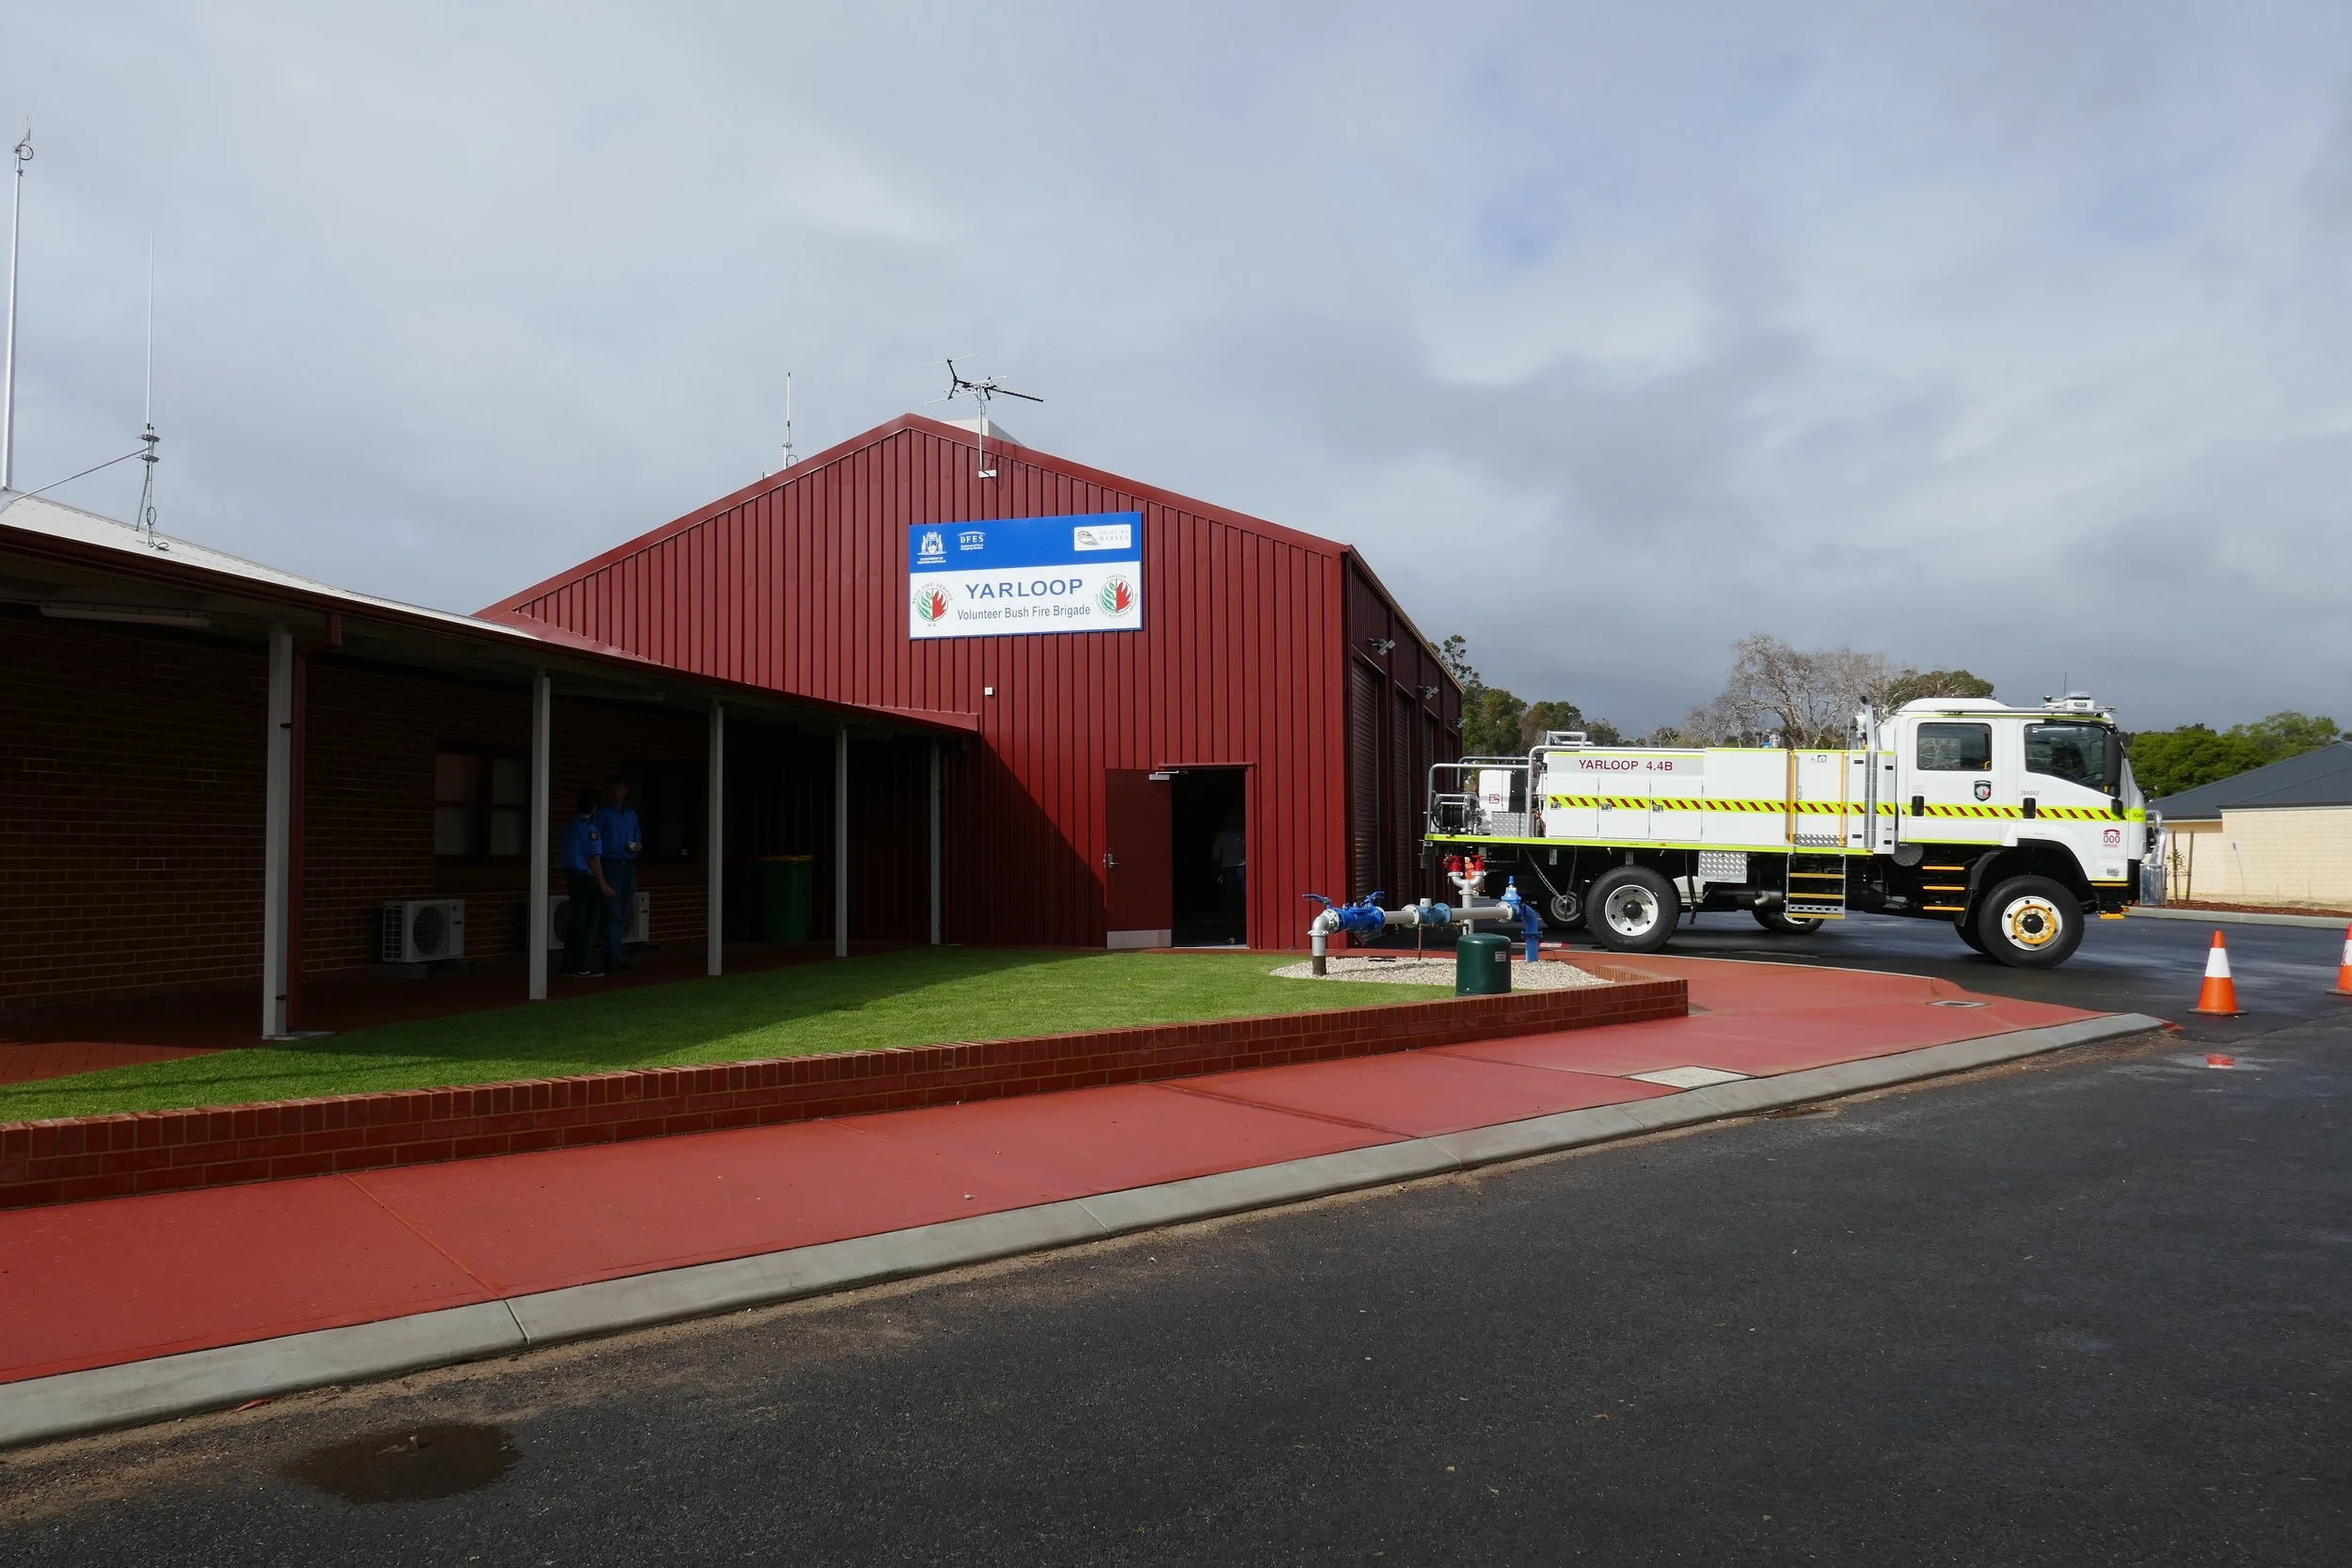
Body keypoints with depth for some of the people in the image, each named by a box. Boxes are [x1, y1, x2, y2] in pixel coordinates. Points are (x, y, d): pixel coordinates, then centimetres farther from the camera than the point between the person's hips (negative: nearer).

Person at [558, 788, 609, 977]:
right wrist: (603, 884, -15)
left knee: (575, 921, 12)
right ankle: (580, 966, -3)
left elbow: (569, 854, 18)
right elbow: (593, 858, -16)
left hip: (572, 876, 8)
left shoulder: (569, 826, 12)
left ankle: (569, 964, 13)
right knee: (588, 923, -3)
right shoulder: (589, 828, -12)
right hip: (587, 878, -8)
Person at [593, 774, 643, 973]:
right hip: (611, 865, -6)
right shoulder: (602, 813, 1)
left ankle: (620, 953, 13)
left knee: (626, 914, 7)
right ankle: (613, 957, -9)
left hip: (629, 866, 6)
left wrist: (639, 847, 0)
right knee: (613, 913, -9)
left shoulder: (632, 815, 18)